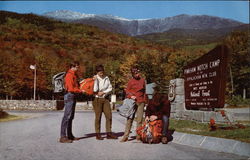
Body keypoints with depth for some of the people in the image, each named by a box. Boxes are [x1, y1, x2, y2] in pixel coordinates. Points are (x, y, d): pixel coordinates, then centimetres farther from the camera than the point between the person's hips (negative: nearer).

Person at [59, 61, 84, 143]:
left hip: (73, 96, 10)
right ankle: (63, 137, -10)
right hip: (69, 96, -10)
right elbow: (71, 88, -18)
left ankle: (69, 135, 21)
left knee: (71, 116, 13)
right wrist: (81, 91, -12)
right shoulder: (69, 75, -13)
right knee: (67, 116, -11)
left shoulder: (74, 74, 18)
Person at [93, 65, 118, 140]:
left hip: (105, 99, 4)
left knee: (109, 116, 0)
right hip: (97, 99, -4)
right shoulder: (95, 78, -3)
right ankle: (97, 134, 7)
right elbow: (95, 90, -14)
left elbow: (110, 88, 5)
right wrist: (95, 80, -17)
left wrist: (103, 92, -8)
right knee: (98, 117, -1)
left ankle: (109, 133, 8)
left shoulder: (106, 78, 8)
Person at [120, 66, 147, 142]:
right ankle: (126, 136, 1)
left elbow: (144, 91, 16)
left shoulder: (142, 80, 10)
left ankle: (138, 135, 9)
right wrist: (130, 96, -13)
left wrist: (145, 100, 13)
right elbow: (127, 91, 6)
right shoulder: (130, 81, 3)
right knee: (130, 118, -3)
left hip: (141, 102, 2)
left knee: (139, 119, 2)